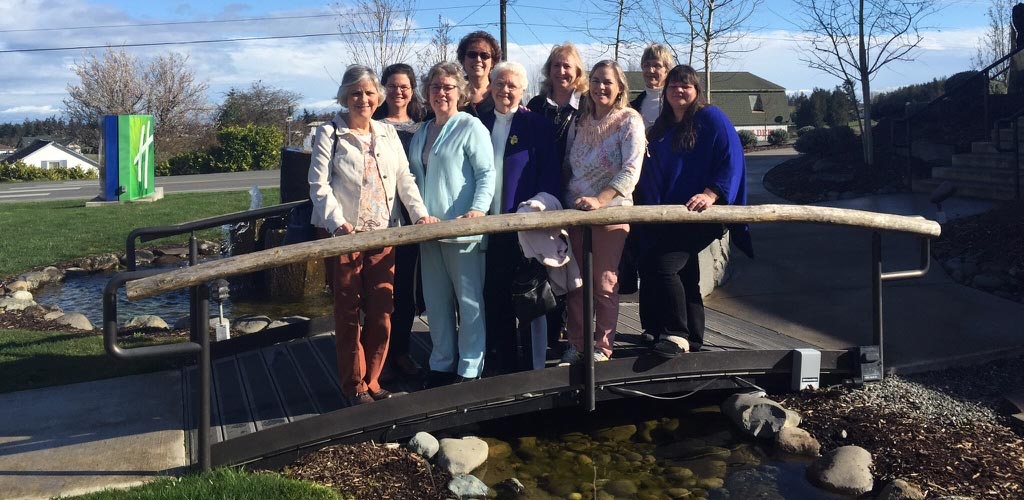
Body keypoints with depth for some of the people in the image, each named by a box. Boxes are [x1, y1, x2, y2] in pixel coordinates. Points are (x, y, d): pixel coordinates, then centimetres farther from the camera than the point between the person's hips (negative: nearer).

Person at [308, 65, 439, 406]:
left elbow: (405, 179, 10)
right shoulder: (330, 133, -1)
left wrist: (420, 213, -4)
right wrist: (337, 223, -21)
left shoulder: (388, 133, 12)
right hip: (343, 234, -4)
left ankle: (372, 380, 20)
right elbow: (319, 185, -8)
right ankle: (354, 385, 15)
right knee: (348, 312, 4)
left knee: (381, 310, 5)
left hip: (383, 234, 4)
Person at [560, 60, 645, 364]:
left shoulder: (629, 121, -6)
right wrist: (562, 196, 5)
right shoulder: (580, 122, 11)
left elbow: (631, 169, -16)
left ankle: (602, 347, 14)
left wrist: (600, 199, -25)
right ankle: (576, 344, 20)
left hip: (611, 210, -5)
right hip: (575, 209, 5)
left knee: (604, 283, 2)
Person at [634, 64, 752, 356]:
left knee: (662, 264, -22)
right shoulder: (660, 127, 18)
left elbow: (731, 159, -13)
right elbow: (651, 173, 26)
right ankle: (692, 339, 22)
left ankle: (677, 334, -13)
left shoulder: (711, 118, -3)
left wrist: (711, 193, -24)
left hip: (697, 212, -7)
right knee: (684, 276, 12)